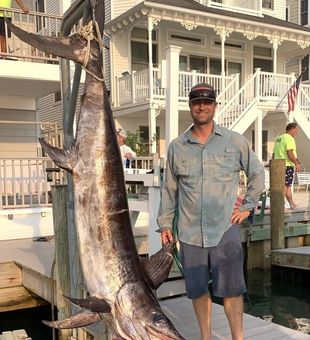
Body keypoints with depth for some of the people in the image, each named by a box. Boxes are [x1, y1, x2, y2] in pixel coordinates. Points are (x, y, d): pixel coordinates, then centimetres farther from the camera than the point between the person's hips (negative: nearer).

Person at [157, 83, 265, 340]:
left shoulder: (235, 141, 2)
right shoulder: (177, 146, 6)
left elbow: (257, 172, 12)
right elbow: (169, 188, 10)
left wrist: (248, 206, 5)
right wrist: (165, 224, 7)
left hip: (225, 230, -2)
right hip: (190, 233, 2)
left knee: (231, 289, 1)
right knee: (198, 290, 10)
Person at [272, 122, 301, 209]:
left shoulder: (278, 139, 18)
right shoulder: (289, 138, -10)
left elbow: (274, 154, 20)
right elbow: (290, 154, -20)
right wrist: (297, 163, -15)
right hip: (287, 165, -9)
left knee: (288, 185, 15)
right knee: (285, 186, -8)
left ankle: (292, 204, 21)